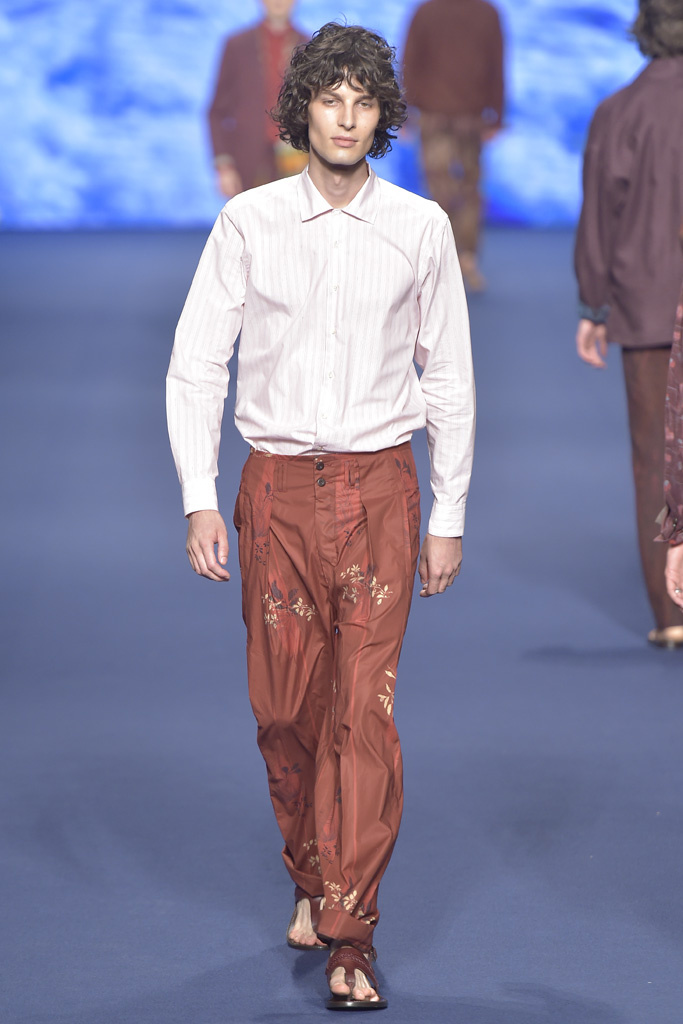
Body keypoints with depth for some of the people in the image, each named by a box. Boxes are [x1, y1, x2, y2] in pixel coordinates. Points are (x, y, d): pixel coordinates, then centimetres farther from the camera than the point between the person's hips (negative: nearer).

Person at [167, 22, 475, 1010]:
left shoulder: (420, 228, 1)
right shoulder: (248, 223, 0)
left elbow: (449, 378, 7)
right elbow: (196, 364, 3)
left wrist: (449, 515, 7)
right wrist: (199, 500, -3)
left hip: (379, 485, -1)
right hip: (278, 484, 1)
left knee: (364, 711, -9)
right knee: (284, 707, 6)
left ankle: (350, 941, -8)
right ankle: (312, 880, 30)